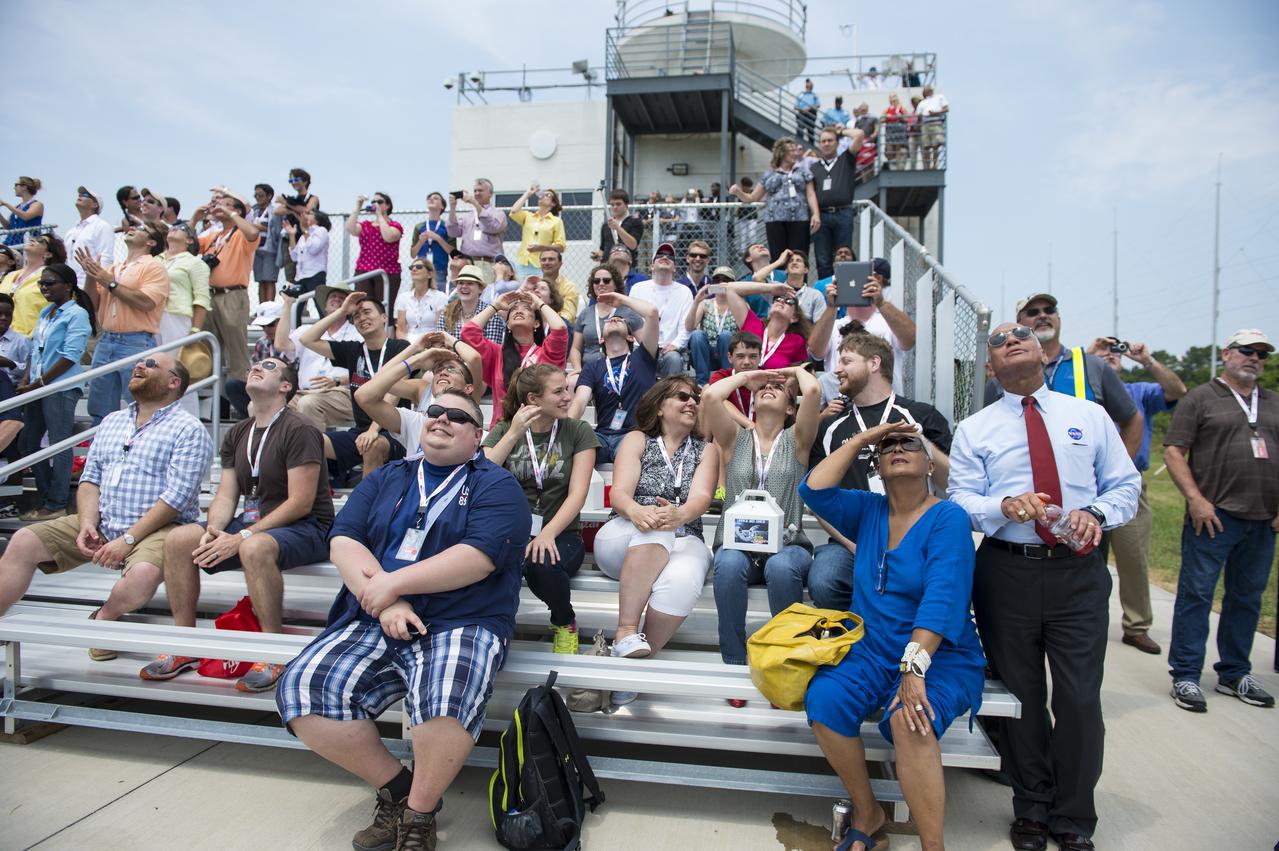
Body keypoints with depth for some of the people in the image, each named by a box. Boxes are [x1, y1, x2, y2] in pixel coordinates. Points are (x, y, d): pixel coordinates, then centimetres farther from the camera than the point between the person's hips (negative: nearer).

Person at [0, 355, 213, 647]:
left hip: (156, 528, -6)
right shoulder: (112, 421, 19)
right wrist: (87, 523, -5)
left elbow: (176, 498, -13)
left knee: (143, 574, -34)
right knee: (24, 541, -8)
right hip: (99, 524, 7)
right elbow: (90, 479, 13)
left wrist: (128, 539, -17)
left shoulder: (188, 430, -5)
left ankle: (105, 617, -3)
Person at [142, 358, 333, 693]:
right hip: (253, 521, 8)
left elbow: (301, 503, -17)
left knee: (254, 547, -37)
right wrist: (214, 530, -11)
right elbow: (226, 495, 11)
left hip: (306, 527, -8)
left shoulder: (299, 429, -11)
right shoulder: (237, 435, 15)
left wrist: (242, 536, -19)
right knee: (178, 539, -9)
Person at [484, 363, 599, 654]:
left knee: (540, 563, -35)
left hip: (559, 534, 0)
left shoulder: (578, 432, 4)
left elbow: (577, 494, -6)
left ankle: (565, 623, -1)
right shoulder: (503, 430, 9)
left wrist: (547, 534, -22)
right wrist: (514, 434, -13)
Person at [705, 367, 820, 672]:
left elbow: (813, 390, -6)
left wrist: (796, 370, 16)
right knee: (729, 564, -34)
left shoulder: (796, 440, 12)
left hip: (787, 545, -1)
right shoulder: (735, 438, 15)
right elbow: (709, 396, -3)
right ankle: (734, 664, -21)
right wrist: (747, 376, 14)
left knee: (782, 567, -35)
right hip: (737, 544, 1)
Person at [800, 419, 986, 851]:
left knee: (909, 720, -35)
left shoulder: (948, 518, -7)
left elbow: (942, 596, -20)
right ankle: (866, 815, -3)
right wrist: (860, 440, -2)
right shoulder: (868, 511, 9)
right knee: (823, 698, -25)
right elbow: (814, 490, -4)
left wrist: (915, 667, -30)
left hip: (942, 657, -4)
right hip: (872, 652, 4)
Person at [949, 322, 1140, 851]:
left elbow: (1126, 485, 9)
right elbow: (961, 501, -2)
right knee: (1021, 696, 11)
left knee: (1081, 698, 1)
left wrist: (1097, 513, -12)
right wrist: (1005, 506, -22)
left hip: (1080, 573, 1)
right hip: (1007, 573, 0)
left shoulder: (1090, 416, 10)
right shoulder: (974, 430, 5)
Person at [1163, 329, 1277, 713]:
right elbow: (1173, 451, -6)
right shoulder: (1200, 399, 0)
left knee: (1247, 598, 13)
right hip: (1214, 515, -5)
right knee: (1196, 594, -3)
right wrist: (1195, 499, -14)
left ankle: (1234, 674, 25)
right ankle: (1186, 677, 5)